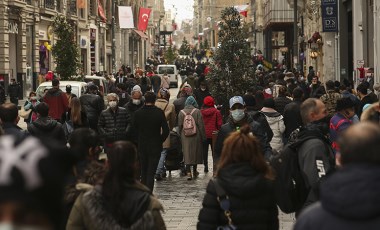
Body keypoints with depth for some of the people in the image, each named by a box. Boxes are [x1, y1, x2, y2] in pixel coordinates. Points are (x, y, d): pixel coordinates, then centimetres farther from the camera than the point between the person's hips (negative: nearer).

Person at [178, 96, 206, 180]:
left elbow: (179, 125, 5)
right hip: (196, 136, -1)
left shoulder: (181, 112, 0)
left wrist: (180, 135, 17)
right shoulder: (197, 111, -8)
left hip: (185, 136, 1)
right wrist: (203, 137, 0)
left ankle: (188, 172, -13)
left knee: (187, 153, 1)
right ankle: (194, 171, 25)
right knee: (195, 152, 14)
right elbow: (201, 125, -7)